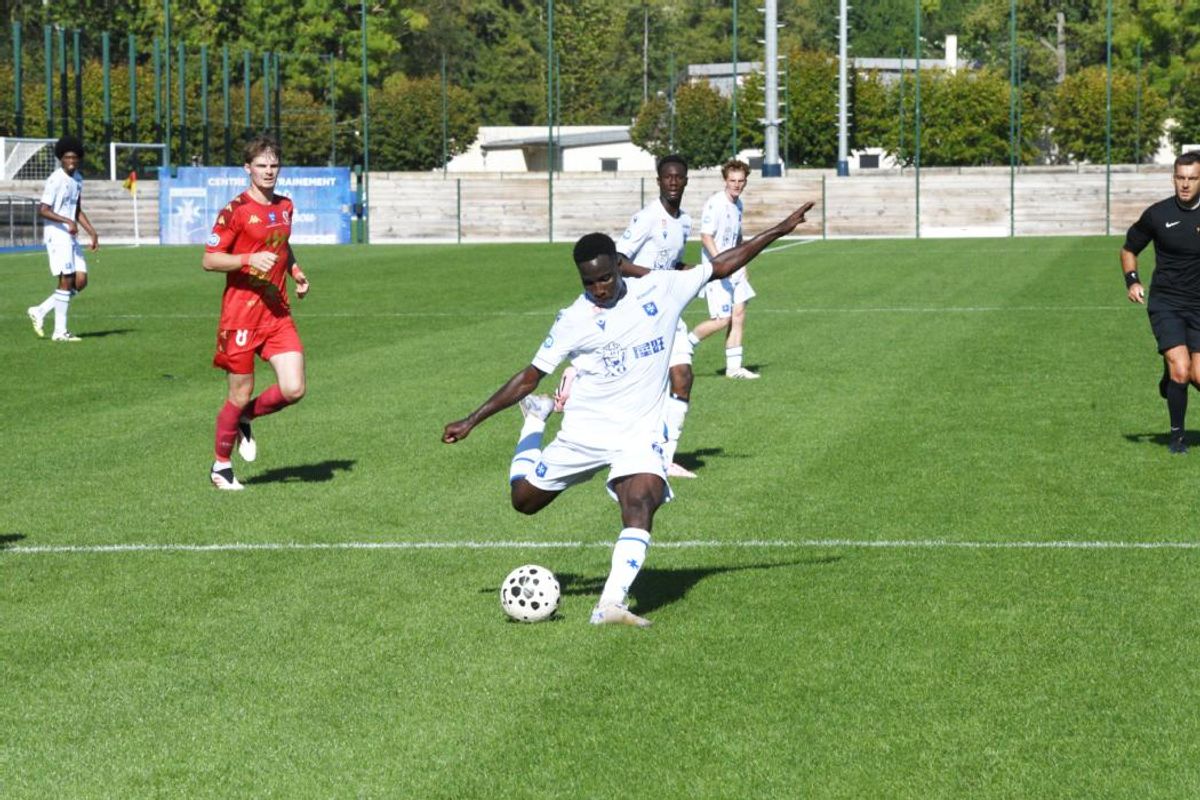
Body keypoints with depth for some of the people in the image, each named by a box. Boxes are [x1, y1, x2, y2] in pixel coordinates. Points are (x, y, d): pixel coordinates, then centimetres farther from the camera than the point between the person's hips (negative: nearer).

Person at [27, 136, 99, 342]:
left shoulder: (77, 179, 13)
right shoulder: (56, 180, -14)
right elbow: (42, 210, -19)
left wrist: (92, 233, 15)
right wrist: (67, 221, -27)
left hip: (71, 236, 8)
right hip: (56, 235, -8)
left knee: (81, 281, 2)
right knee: (66, 280, -9)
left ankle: (40, 311, 12)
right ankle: (60, 331, -4)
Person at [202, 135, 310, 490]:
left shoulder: (285, 207, 11)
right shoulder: (235, 210, -10)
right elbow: (209, 260, -11)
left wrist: (296, 272, 11)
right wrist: (250, 259, -24)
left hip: (278, 313, 6)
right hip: (241, 312, -6)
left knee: (293, 389, -7)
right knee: (240, 394, 2)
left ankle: (244, 420, 22)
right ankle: (221, 466, 22)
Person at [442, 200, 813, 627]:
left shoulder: (661, 289, -2)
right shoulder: (573, 320, -6)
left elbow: (721, 266, 8)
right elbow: (528, 378, 0)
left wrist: (779, 230, 7)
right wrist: (471, 421, -3)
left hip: (641, 433, -1)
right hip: (584, 431, 1)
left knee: (640, 508, -27)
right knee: (524, 500, 11)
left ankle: (610, 604, -34)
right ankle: (535, 419, 38)